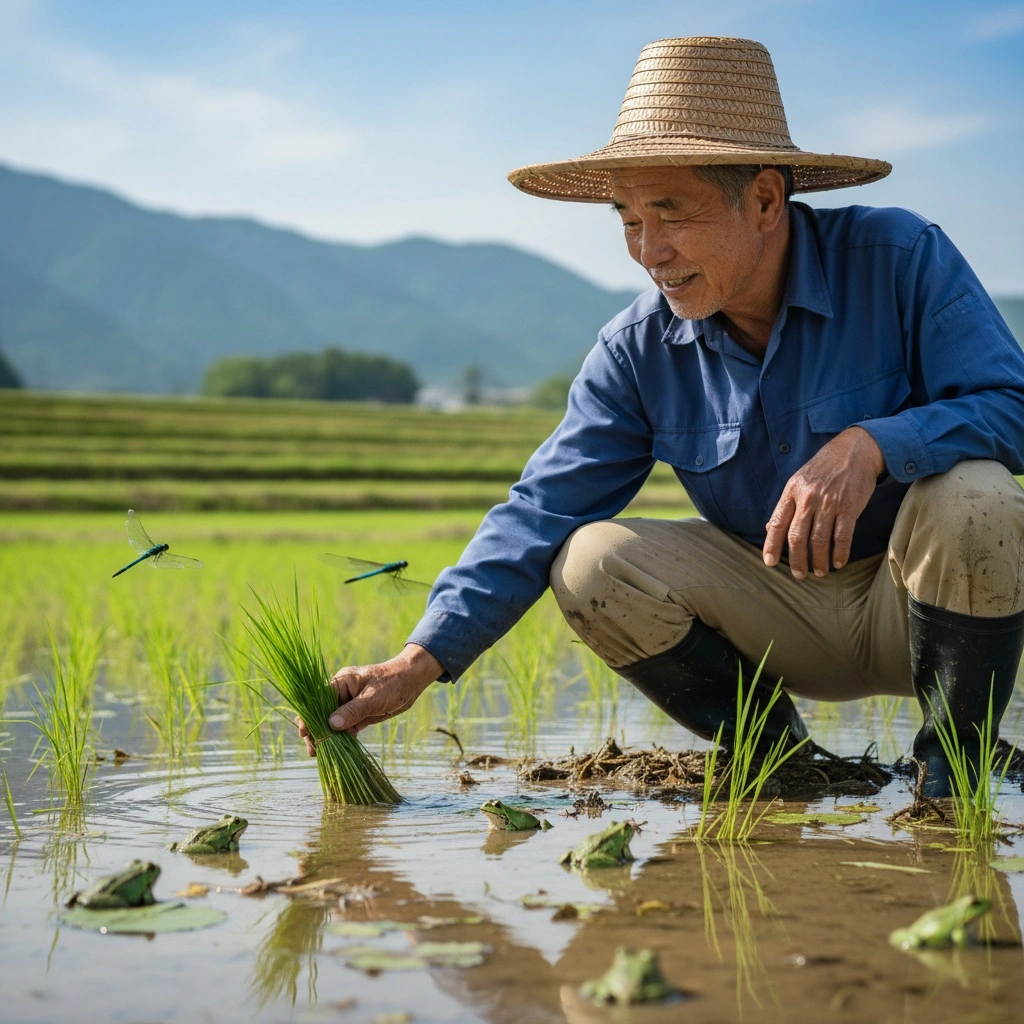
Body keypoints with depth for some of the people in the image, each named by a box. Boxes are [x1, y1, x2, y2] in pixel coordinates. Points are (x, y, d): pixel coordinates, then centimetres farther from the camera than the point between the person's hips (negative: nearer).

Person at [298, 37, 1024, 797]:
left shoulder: (900, 259, -16)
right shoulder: (641, 351, -7)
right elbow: (543, 511, -10)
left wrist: (872, 444, -39)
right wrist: (419, 663, -22)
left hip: (925, 600, -2)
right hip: (790, 622, 3)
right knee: (593, 562, -19)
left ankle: (952, 770, -9)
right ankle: (772, 751, 3)